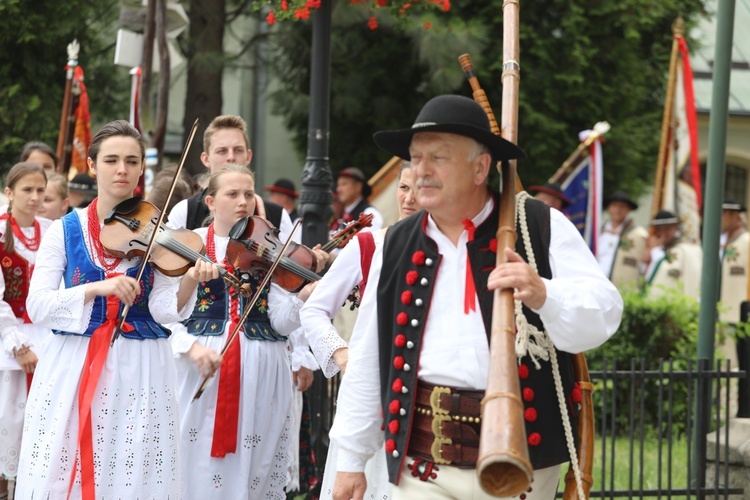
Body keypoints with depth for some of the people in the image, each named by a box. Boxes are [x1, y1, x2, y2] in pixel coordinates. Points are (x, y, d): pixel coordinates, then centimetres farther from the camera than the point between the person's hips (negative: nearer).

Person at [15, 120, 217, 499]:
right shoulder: (65, 230, 3)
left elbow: (164, 310, -8)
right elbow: (37, 306, -7)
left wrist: (190, 281, -28)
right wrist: (99, 287, -20)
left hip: (139, 371, 0)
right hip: (72, 367, 0)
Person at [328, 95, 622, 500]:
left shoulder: (543, 228, 0)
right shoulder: (397, 246, 10)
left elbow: (602, 314, -9)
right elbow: (367, 361, 15)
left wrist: (544, 295, -29)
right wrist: (350, 458, 17)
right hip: (423, 467, 2)